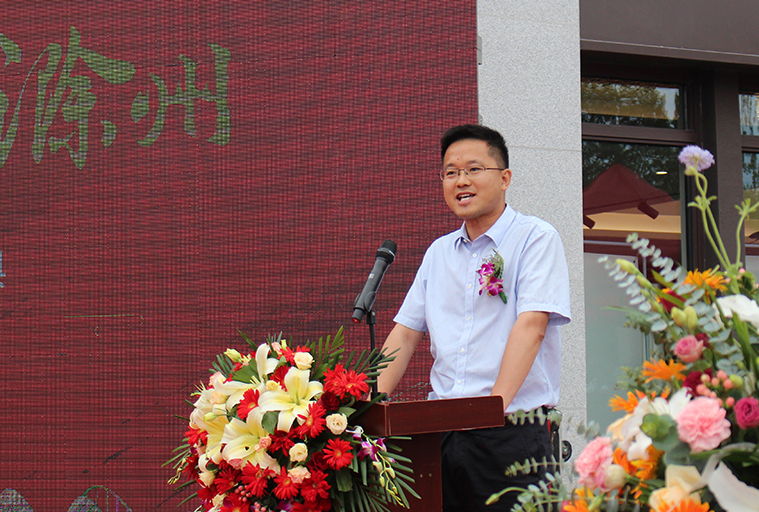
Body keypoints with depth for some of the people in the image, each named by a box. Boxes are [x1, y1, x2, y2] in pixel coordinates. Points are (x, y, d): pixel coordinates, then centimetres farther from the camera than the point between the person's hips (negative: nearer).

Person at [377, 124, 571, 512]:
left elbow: (531, 326, -13)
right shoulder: (438, 253, 18)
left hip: (513, 432, -5)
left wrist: (496, 403, -23)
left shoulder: (536, 239, -1)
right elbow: (405, 332, 17)